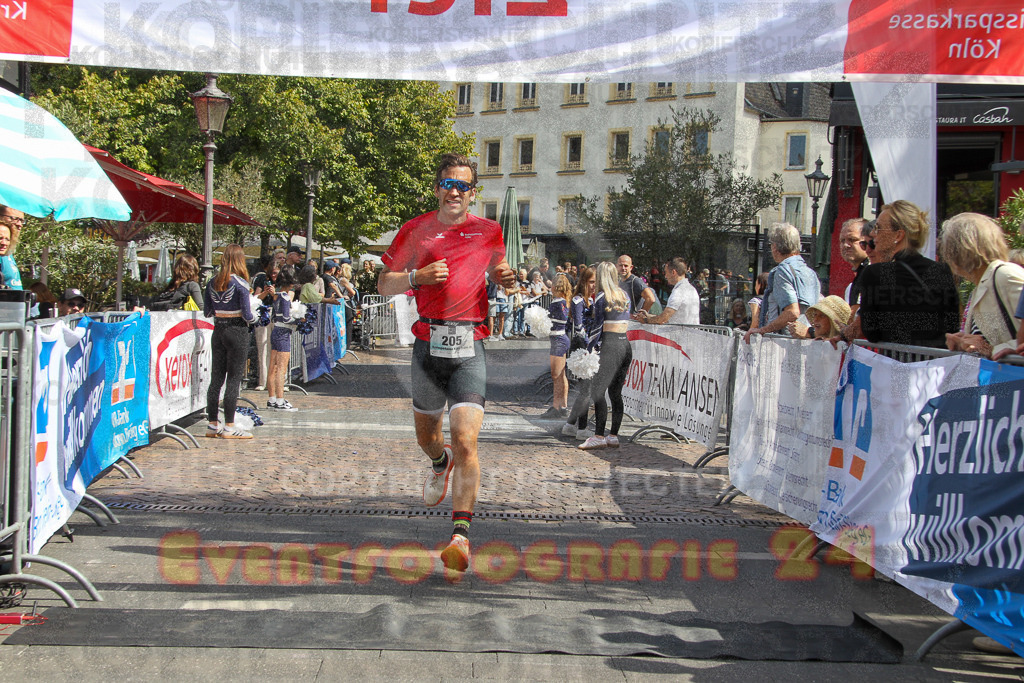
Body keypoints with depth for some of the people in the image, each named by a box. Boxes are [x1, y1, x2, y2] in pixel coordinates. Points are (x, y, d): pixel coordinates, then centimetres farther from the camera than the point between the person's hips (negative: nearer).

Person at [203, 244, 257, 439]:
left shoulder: (212, 283, 4)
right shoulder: (240, 283, -12)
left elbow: (207, 312, 9)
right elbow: (248, 315, -13)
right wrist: (254, 315, 8)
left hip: (218, 331, 6)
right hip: (237, 331, -6)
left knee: (216, 379, 10)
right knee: (234, 379, -1)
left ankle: (213, 424, 16)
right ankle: (229, 427, 0)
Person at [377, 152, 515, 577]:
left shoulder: (488, 231, 7)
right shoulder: (415, 230, 6)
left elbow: (497, 270, 26)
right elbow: (384, 285, 9)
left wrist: (506, 278, 2)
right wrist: (418, 276, -10)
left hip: (469, 349, -2)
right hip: (428, 345, 2)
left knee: (465, 440, -16)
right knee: (426, 433, 19)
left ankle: (460, 535, -17)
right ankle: (440, 463, 56)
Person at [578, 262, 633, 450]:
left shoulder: (601, 297, -5)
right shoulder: (625, 295, 14)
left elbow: (598, 327, -5)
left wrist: (590, 350, 1)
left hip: (610, 345, -7)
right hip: (626, 345, 7)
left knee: (597, 391, -7)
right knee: (615, 392, 10)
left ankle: (599, 436, -12)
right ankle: (613, 436, 10)